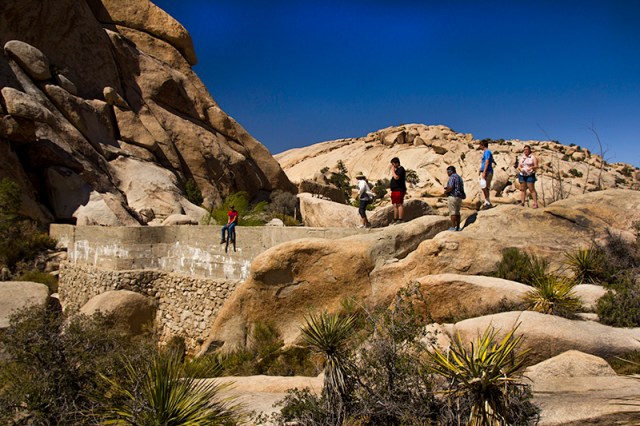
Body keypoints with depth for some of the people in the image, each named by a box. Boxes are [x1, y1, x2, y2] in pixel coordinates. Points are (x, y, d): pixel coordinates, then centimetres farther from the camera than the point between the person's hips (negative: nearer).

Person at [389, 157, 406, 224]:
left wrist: (392, 170, -13)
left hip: (399, 190, -11)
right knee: (395, 205, 10)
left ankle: (400, 219, -15)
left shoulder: (401, 169, -9)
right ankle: (395, 219, 13)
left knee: (399, 204, -13)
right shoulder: (396, 170, 20)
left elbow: (396, 177, -22)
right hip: (395, 190, 11)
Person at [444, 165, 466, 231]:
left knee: (452, 212, -7)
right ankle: (458, 227, 14)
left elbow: (451, 187, -23)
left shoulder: (452, 177, -12)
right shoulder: (459, 177, 19)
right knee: (457, 212, 13)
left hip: (453, 197, -9)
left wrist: (446, 191, -5)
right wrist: (448, 188, 16)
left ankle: (453, 227, -9)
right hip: (459, 197, 9)